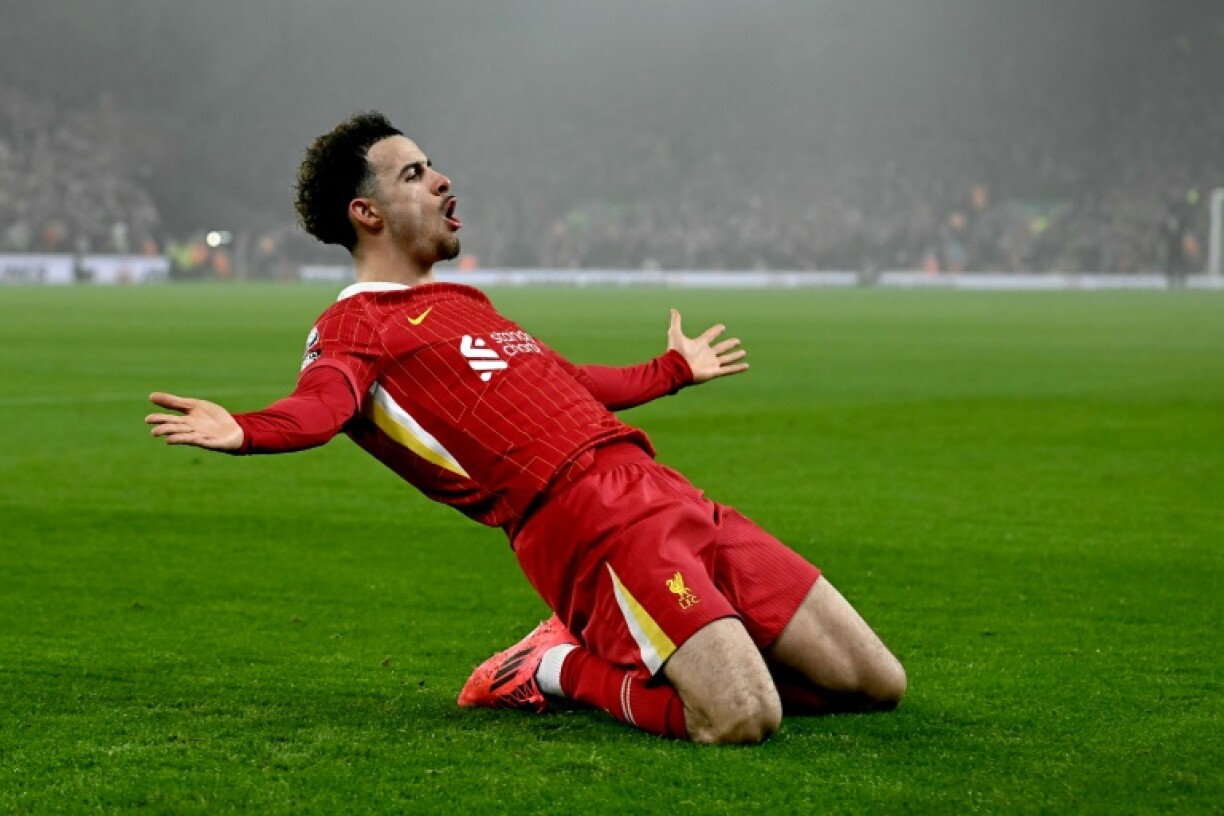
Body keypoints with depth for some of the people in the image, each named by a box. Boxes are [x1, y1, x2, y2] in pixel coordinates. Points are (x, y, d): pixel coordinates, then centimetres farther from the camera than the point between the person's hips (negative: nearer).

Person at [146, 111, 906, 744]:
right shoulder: (356, 323, 2)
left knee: (876, 684, 4)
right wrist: (246, 431, -42)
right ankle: (563, 669, -2)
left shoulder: (464, 304, 28)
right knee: (743, 719, -28)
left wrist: (675, 369, 57)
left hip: (665, 495, 8)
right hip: (589, 527, -8)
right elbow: (323, 402, -19)